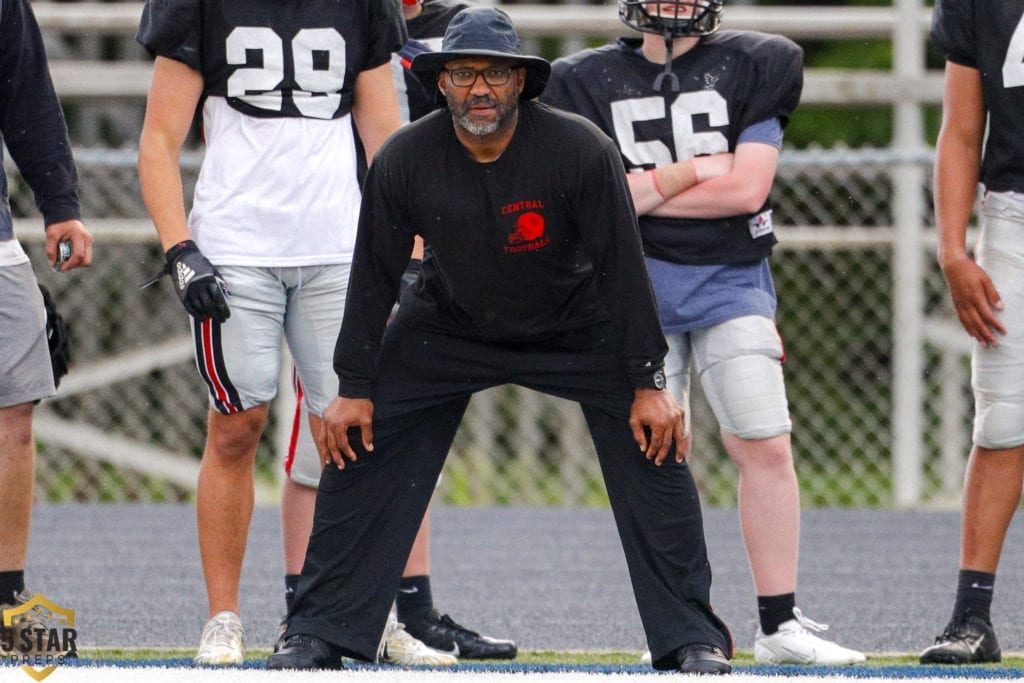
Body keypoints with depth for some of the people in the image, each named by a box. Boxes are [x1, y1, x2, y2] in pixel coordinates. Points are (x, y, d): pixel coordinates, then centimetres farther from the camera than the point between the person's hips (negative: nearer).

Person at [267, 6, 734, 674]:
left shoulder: (583, 150, -26)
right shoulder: (405, 160, -20)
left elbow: (623, 268, -20)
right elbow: (375, 276, -9)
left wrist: (649, 385, -20)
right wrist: (354, 388, -9)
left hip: (579, 329, -1)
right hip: (449, 328, 1)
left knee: (656, 446, -13)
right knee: (359, 445, -9)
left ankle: (693, 641, -3)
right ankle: (318, 636, 0)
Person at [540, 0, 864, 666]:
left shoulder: (754, 66, 4)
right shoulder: (589, 81, 7)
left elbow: (748, 189, -6)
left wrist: (649, 191, -5)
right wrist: (695, 171, -6)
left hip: (731, 278, 0)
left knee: (766, 446, -8)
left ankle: (780, 626, -2)